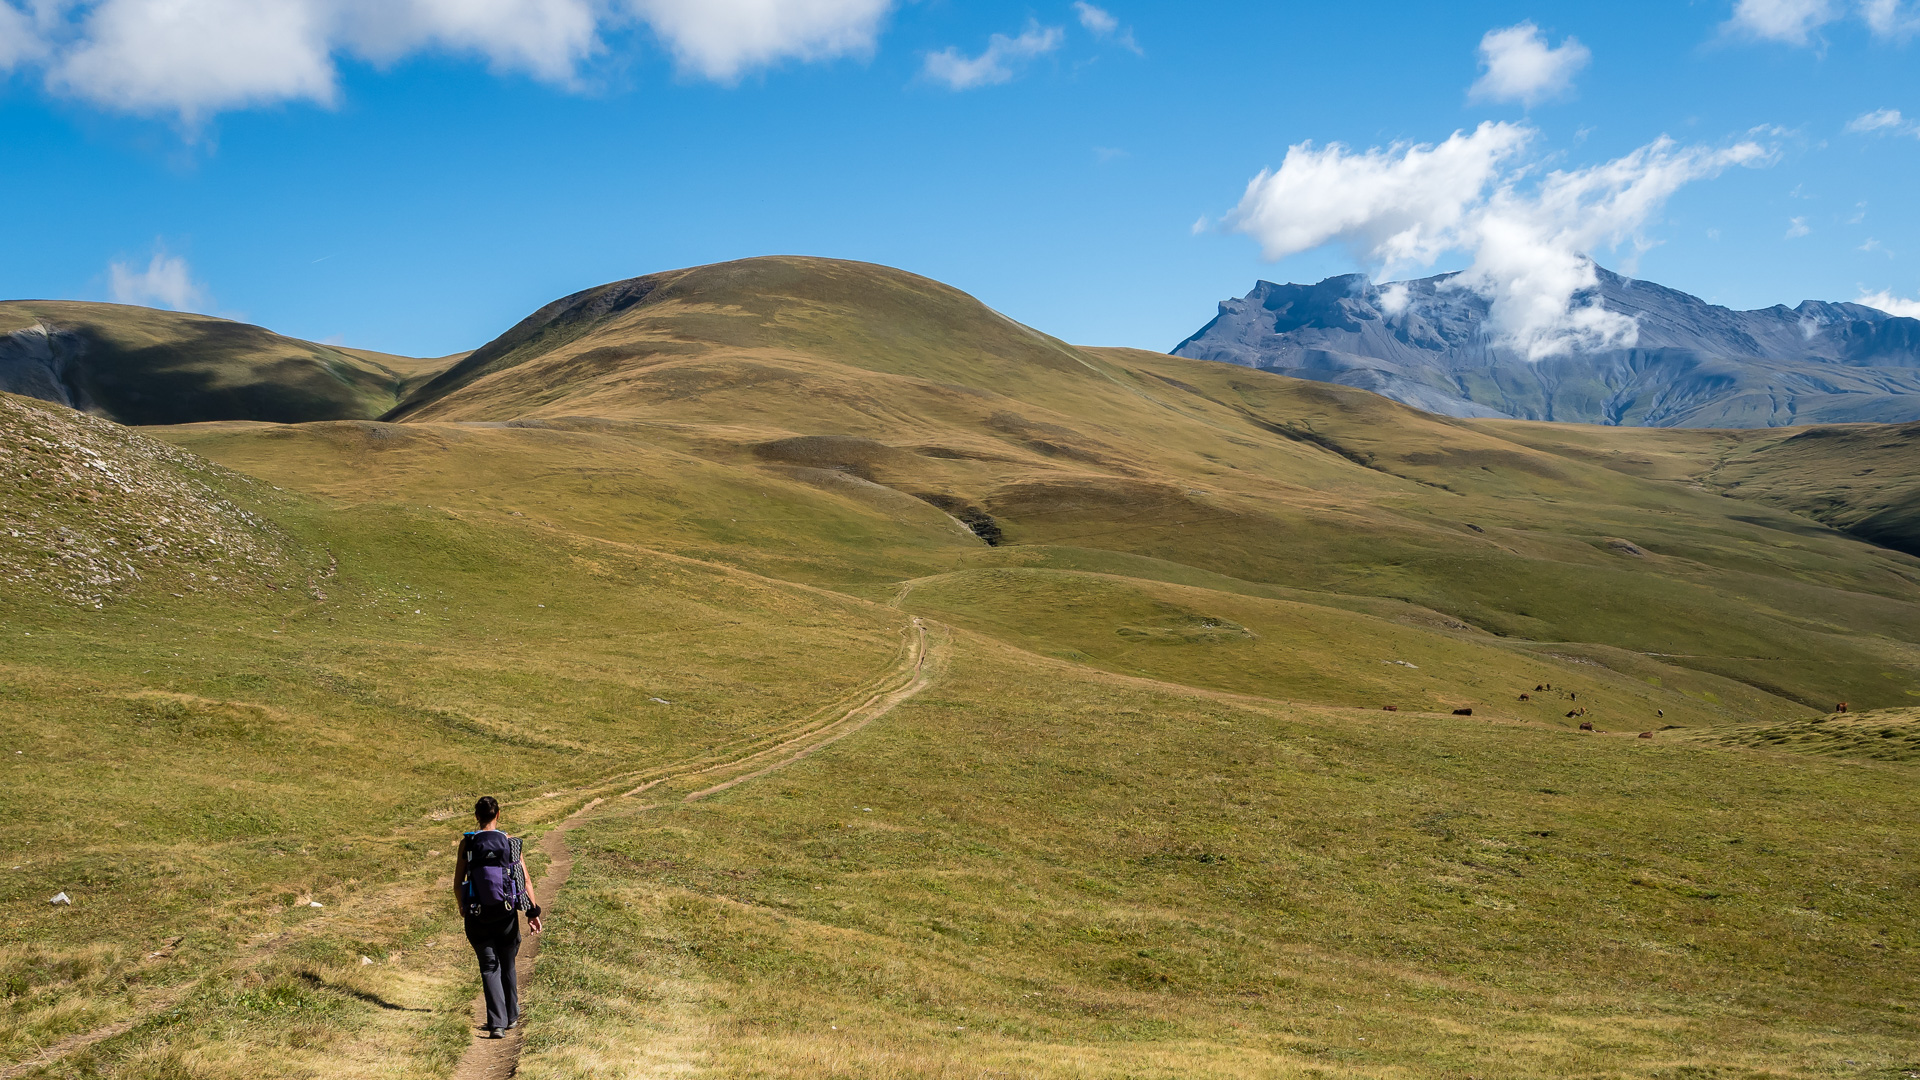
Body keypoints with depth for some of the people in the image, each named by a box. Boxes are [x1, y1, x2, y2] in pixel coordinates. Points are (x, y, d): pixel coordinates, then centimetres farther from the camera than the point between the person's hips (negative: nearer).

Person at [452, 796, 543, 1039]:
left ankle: (497, 1023, -9)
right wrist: (533, 911, 3)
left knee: (489, 968, 5)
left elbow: (457, 884, -2)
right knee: (508, 964, 19)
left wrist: (463, 908, 16)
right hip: (506, 914, 1)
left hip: (477, 916, -1)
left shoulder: (467, 843, -5)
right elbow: (525, 881, -6)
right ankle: (511, 1016, 34)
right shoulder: (510, 842, -5)